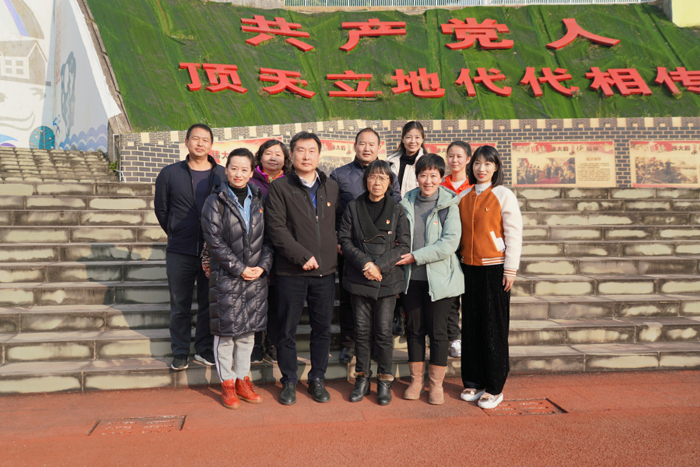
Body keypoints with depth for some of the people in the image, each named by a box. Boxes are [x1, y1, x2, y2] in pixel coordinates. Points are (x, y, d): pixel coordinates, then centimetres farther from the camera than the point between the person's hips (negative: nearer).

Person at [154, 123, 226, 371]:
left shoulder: (223, 175, 3)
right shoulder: (170, 173, 3)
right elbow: (161, 209, 12)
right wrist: (176, 234, 12)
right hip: (180, 252, 0)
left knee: (209, 303, 9)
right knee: (180, 305, 8)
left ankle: (205, 349, 24)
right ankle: (180, 352, 22)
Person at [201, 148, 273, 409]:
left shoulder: (260, 201, 8)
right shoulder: (215, 202, -3)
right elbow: (214, 240, -9)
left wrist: (263, 265, -7)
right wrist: (239, 268, -13)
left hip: (256, 277, 3)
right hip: (225, 277, -3)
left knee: (248, 331, 12)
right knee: (225, 331, 3)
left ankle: (242, 380, 25)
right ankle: (227, 383, 18)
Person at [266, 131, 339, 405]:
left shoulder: (331, 187, 11)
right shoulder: (279, 188, -3)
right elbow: (276, 229, -11)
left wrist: (335, 247, 2)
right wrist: (303, 256, -16)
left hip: (325, 271, 4)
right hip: (291, 272, -3)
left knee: (322, 328, 10)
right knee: (287, 330, 6)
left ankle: (317, 379, 26)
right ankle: (289, 381, 22)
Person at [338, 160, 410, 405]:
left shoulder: (397, 210, 3)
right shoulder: (353, 208, 5)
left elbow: (403, 246, -1)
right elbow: (344, 240, 1)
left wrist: (380, 265, -13)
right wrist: (364, 263, -13)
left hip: (387, 279, -1)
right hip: (358, 279, 1)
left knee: (384, 331, 2)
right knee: (362, 330, 7)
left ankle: (385, 381, 16)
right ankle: (362, 379, 21)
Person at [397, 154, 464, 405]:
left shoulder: (450, 204, -5)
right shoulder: (406, 203, 5)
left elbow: (450, 243, -14)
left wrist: (416, 256, -15)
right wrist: (402, 258, -1)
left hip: (439, 277, -3)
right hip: (411, 277, 3)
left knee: (437, 330, 4)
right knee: (414, 328, 10)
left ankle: (436, 384, 19)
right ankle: (416, 380, 25)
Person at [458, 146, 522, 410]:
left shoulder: (504, 195, -3)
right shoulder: (464, 196, 10)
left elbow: (514, 234, -6)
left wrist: (510, 269, -11)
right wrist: (457, 262, 8)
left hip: (494, 268, -4)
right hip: (469, 268, 5)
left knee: (494, 328, 1)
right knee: (471, 325, 8)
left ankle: (494, 388, 13)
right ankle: (473, 382, 21)